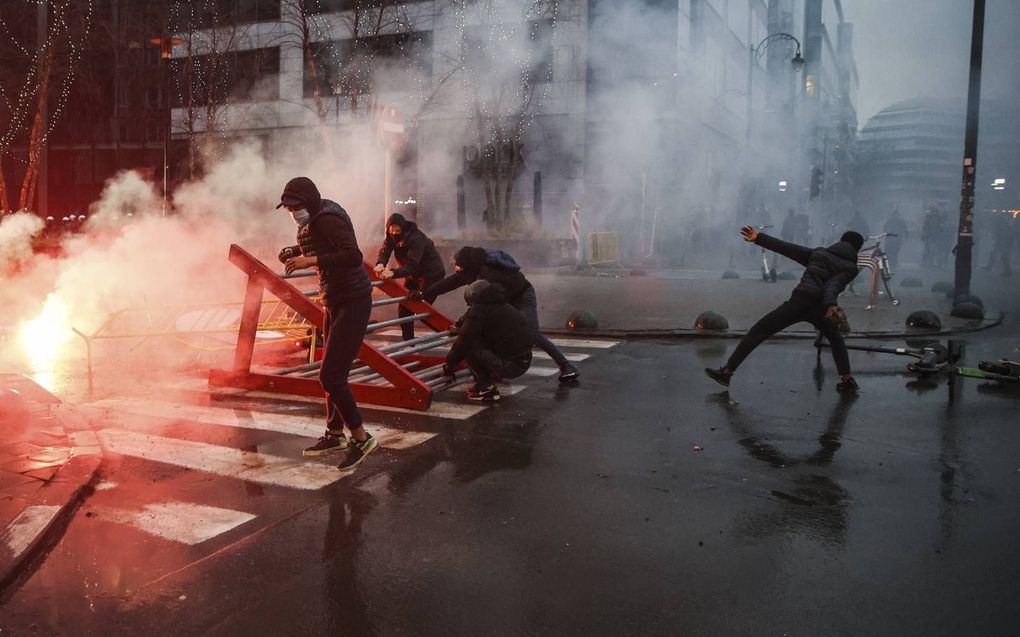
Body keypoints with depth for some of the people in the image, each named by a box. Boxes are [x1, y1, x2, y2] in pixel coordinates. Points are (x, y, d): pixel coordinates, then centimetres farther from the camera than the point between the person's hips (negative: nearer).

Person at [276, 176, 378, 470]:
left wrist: (310, 261, -31)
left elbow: (353, 256, -31)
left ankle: (362, 438, 1)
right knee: (334, 374, 16)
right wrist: (293, 251, 8)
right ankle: (334, 434, 29)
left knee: (330, 376, -11)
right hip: (334, 302, 10)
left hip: (352, 302, -10)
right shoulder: (312, 221, 11)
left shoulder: (328, 219, -18)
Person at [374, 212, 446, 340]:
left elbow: (411, 266, -38)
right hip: (412, 275, 8)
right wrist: (380, 264, -44)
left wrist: (393, 273, -54)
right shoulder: (392, 237, -8)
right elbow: (384, 251, -20)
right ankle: (408, 341, 17)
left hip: (431, 274, -8)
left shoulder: (417, 238, -31)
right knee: (404, 309, 5)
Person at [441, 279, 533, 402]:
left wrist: (448, 367, 3)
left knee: (468, 345, -9)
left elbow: (463, 341, -8)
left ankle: (486, 388, -1)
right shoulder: (503, 306, 17)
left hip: (509, 366, -9)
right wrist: (462, 330, 46)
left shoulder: (479, 310, -9)